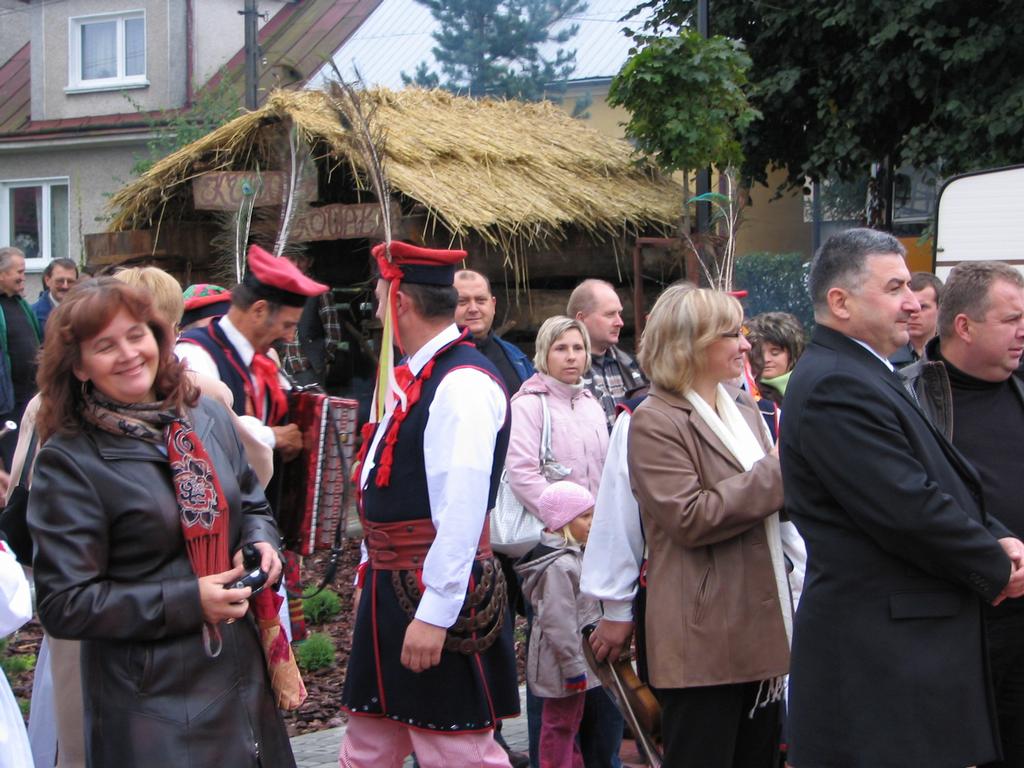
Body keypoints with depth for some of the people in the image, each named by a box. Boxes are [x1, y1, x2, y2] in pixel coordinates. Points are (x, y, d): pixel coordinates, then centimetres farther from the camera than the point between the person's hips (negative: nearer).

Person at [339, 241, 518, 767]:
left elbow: (462, 512, -24)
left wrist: (433, 614, -25)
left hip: (437, 598, -10)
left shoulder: (464, 383, -18)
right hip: (389, 589, 10)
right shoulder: (415, 377, 12)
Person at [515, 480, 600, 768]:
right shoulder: (559, 566, -23)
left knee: (570, 721, 21)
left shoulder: (570, 555, 11)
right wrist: (573, 666, -23)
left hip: (574, 659, 11)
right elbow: (558, 622, -26)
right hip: (563, 661, -11)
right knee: (560, 725, -1)